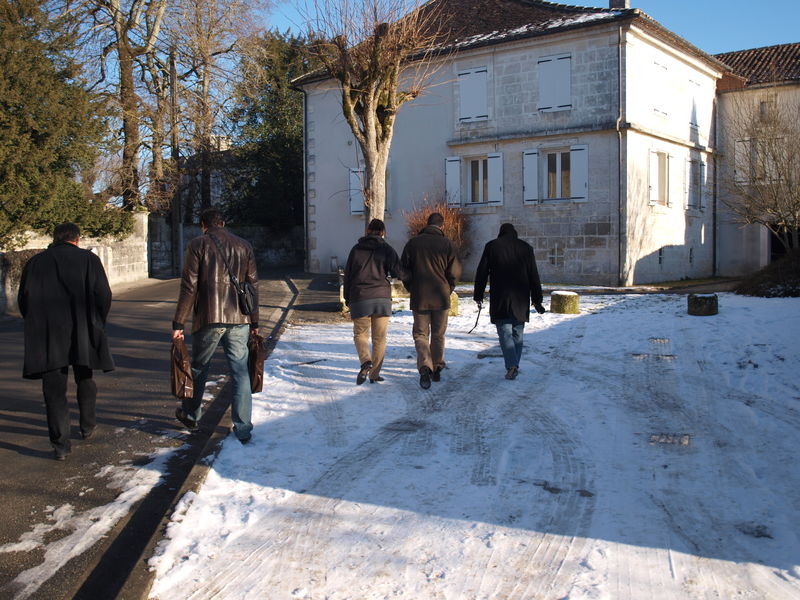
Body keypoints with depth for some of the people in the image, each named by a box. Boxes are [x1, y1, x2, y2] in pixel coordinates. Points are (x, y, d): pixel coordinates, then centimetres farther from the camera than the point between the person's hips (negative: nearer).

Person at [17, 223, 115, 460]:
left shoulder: (35, 263, 6)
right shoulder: (88, 259, 1)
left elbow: (23, 300, 5)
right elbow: (103, 294, -6)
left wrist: (37, 325, 16)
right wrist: (97, 323, 8)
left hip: (46, 336, 1)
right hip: (82, 334, 0)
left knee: (54, 391, 4)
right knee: (85, 380, 20)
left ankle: (61, 445, 2)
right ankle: (87, 427, 33)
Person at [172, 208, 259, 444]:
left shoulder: (198, 245, -1)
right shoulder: (244, 246, 9)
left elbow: (189, 287, -6)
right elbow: (252, 286, 9)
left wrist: (178, 323, -3)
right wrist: (254, 322, 15)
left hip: (208, 318, -2)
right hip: (239, 319, 2)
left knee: (199, 368, 16)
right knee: (240, 371, 5)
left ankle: (190, 414, 34)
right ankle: (243, 429, 4)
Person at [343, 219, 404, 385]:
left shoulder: (356, 249, 7)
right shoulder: (387, 249, 2)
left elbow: (347, 274, 10)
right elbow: (397, 273, -8)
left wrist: (347, 298, 18)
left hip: (359, 298, 0)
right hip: (382, 298, 0)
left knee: (360, 334, 11)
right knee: (379, 337, 8)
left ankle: (365, 361, -16)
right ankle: (374, 373, 9)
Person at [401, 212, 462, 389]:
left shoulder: (412, 243, 0)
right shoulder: (447, 244, -3)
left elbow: (404, 270, 0)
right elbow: (455, 272, -5)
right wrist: (448, 290, 10)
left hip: (419, 297, 0)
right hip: (441, 297, 0)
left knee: (420, 334, 7)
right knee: (438, 335, 15)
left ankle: (425, 368, -14)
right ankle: (437, 370, 21)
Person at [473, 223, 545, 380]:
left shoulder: (491, 246, 2)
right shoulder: (526, 248, 8)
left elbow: (481, 273, 2)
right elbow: (534, 277, 8)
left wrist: (478, 295, 9)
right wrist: (537, 300, 13)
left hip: (499, 299, -2)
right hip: (521, 300, 2)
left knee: (505, 333, -2)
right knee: (517, 334, 13)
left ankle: (511, 365, -19)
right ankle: (514, 366, 16)